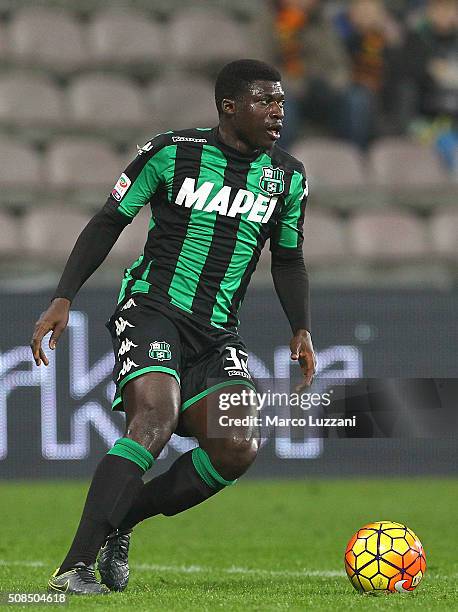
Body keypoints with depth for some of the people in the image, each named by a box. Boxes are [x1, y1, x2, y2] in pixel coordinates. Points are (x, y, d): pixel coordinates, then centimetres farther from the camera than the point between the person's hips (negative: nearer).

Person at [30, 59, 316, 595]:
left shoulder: (288, 177, 9)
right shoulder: (172, 152, -4)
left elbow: (287, 260, 21)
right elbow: (109, 222, 2)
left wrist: (301, 329, 6)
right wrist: (63, 299, -5)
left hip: (217, 332, 5)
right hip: (152, 307, -5)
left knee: (239, 449, -14)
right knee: (156, 420, -29)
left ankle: (118, 523, 5)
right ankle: (75, 566, -31)